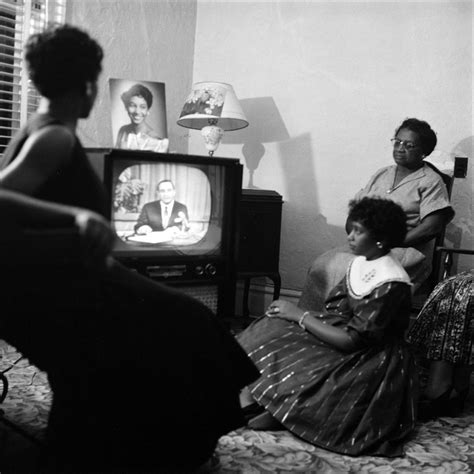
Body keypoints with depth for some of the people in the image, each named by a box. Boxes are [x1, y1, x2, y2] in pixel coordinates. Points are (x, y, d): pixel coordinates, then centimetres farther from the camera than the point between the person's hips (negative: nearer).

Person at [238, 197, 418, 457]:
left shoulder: (389, 284, -25)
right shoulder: (361, 261, 2)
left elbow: (350, 340, -26)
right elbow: (335, 310, 6)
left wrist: (299, 315, -18)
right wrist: (298, 313, -11)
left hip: (370, 360, -8)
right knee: (273, 328, -9)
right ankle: (249, 397, -20)